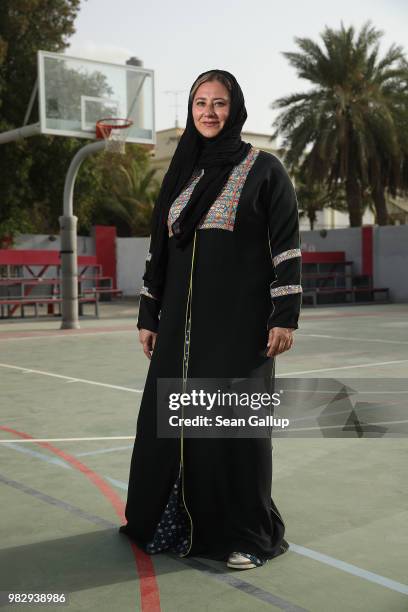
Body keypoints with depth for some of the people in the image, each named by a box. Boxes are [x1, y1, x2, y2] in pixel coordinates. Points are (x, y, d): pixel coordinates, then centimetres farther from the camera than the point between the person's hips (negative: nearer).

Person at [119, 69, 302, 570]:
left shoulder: (264, 169, -1)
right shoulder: (181, 173, 13)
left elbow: (286, 246, -6)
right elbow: (159, 248, 13)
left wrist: (285, 314, -13)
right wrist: (148, 316, 10)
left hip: (239, 318, -5)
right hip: (182, 319, 5)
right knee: (166, 416, 7)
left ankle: (248, 533, 15)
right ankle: (172, 519, 26)